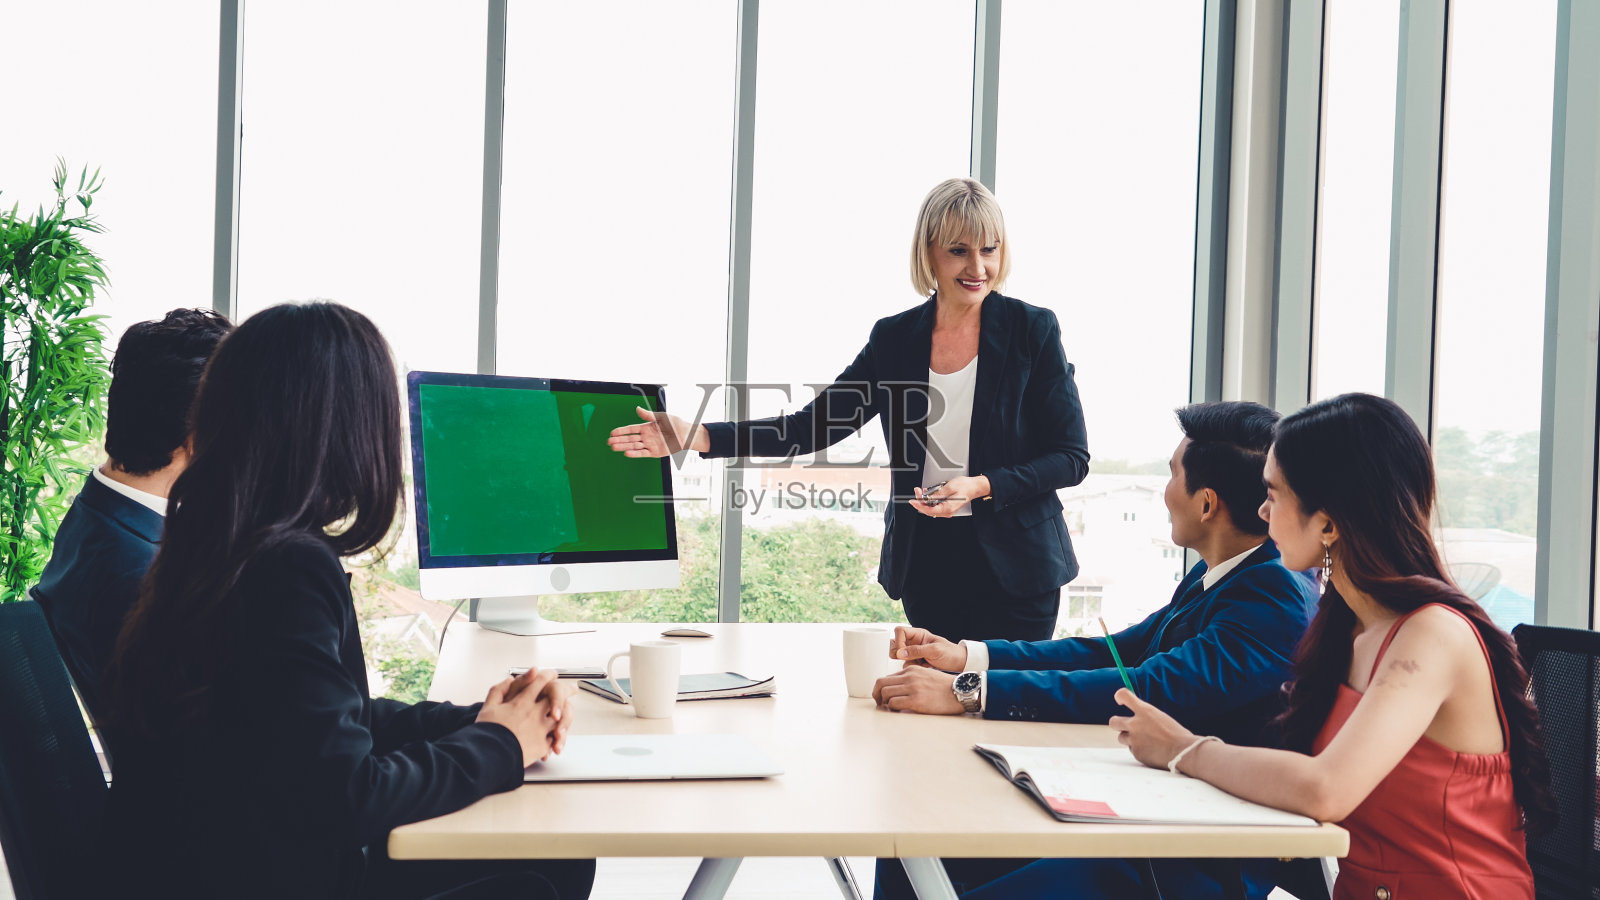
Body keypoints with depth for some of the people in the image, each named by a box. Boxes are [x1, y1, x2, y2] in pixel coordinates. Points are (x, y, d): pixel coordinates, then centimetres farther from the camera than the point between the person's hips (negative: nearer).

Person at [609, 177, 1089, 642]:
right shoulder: (894, 338, 4)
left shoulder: (1032, 330, -5)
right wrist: (699, 437, -7)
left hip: (1013, 571, -2)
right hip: (926, 565, 3)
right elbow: (815, 426, 2)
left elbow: (1072, 457, -4)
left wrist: (981, 486, -19)